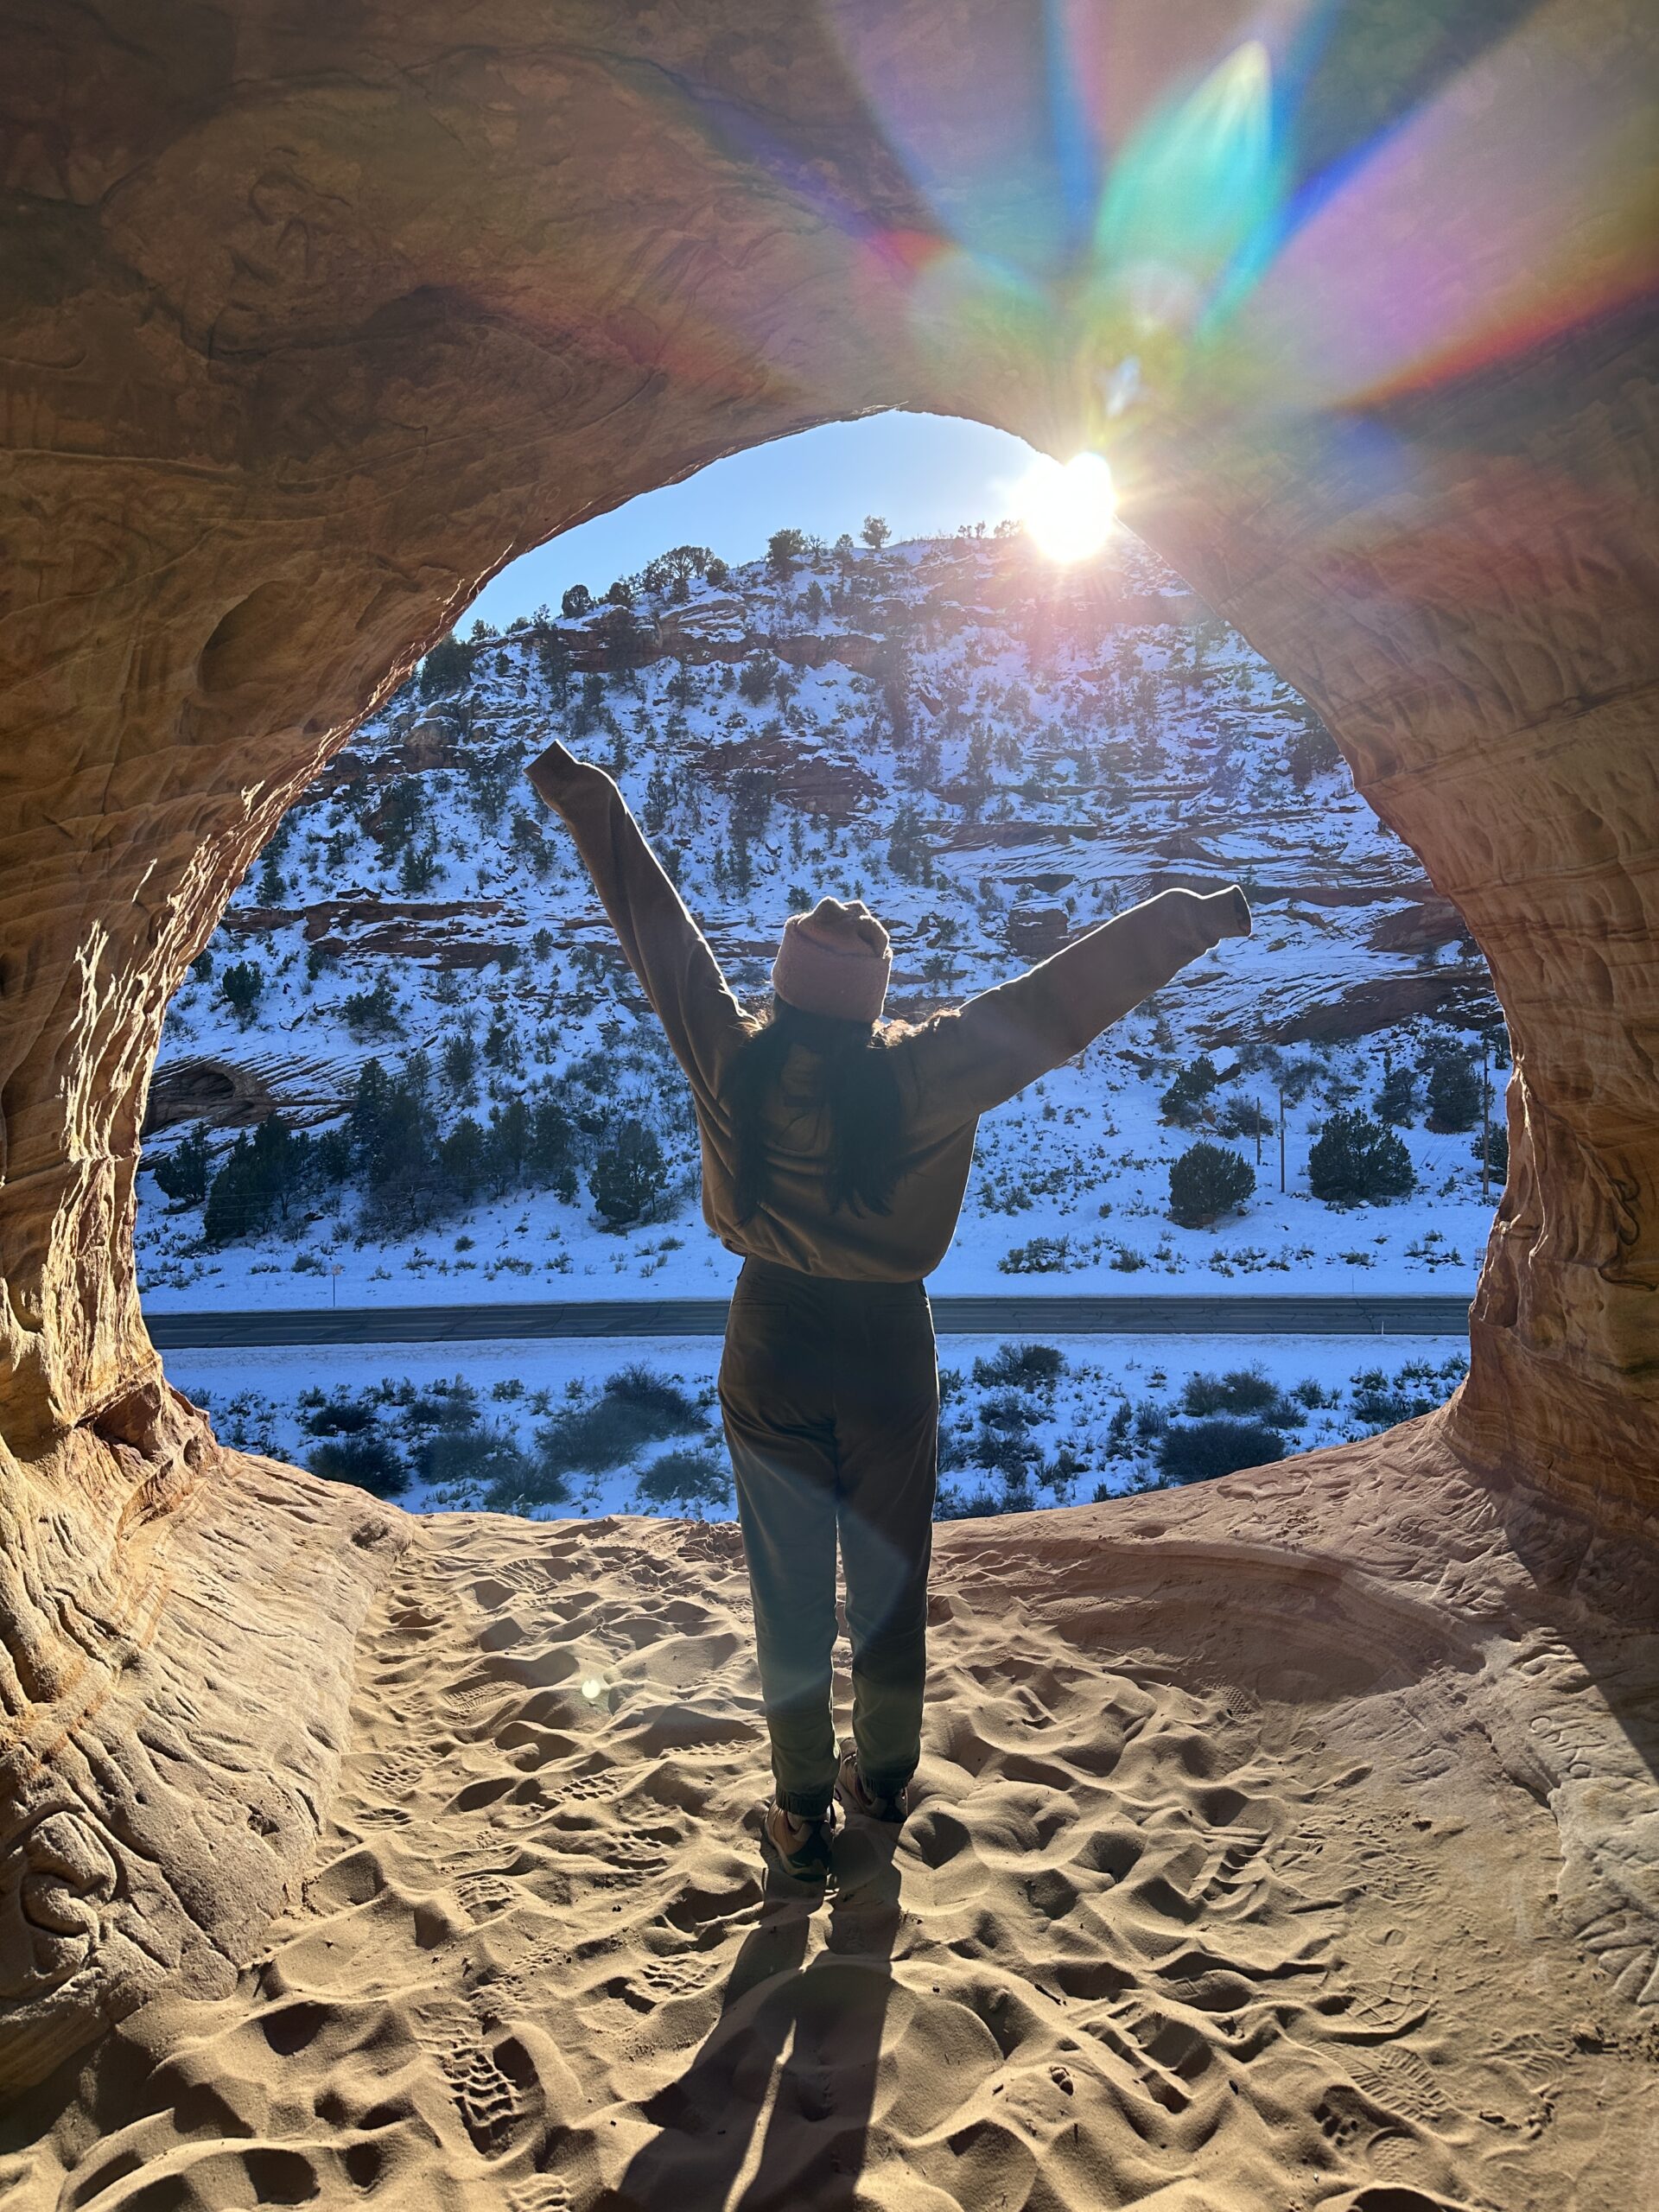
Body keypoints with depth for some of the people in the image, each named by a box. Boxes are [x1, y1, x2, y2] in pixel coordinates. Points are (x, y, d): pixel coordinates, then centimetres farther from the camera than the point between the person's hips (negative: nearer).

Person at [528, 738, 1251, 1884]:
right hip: (889, 1347, -1)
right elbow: (1066, 994, -13)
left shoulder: (733, 1058, -13)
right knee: (889, 1576, 19)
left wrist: (587, 800, 11)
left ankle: (802, 1812, 28)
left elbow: (657, 923, -2)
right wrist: (1189, 921, -4)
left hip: (772, 1346, 1)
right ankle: (883, 1777, 39)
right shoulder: (924, 1072, -18)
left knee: (789, 1586, 14)